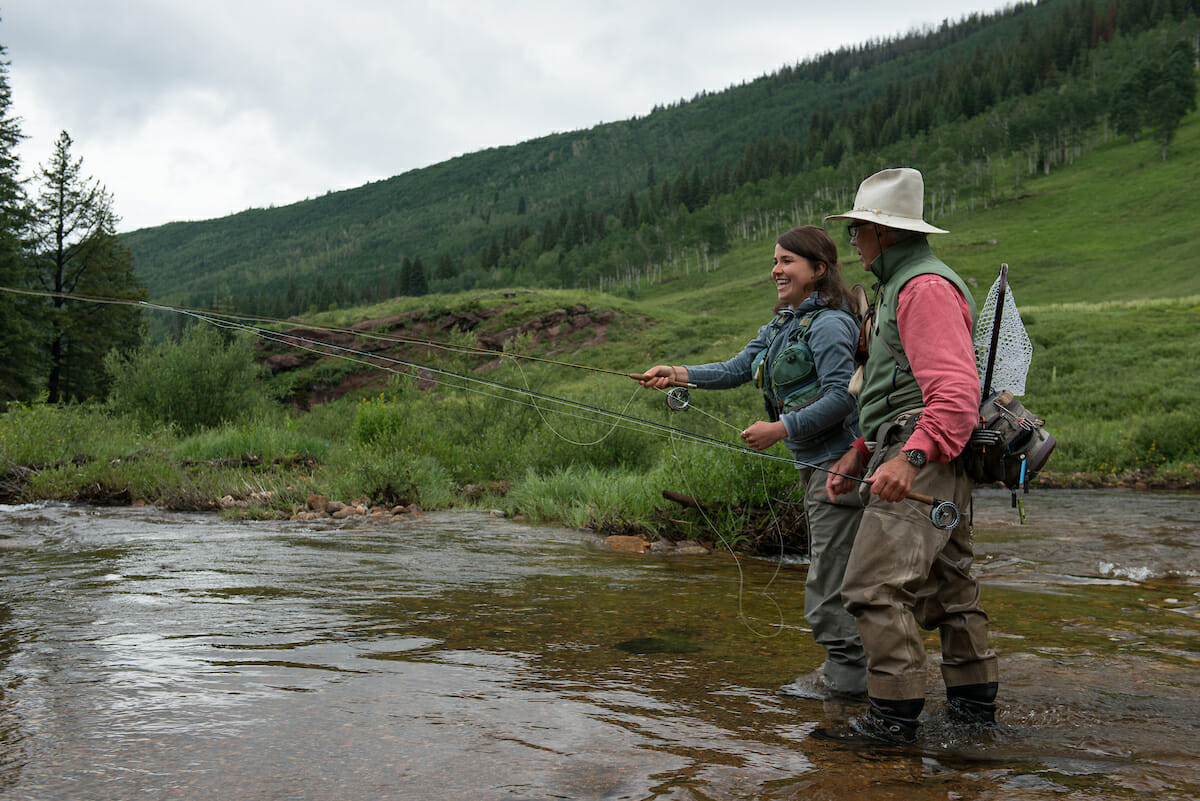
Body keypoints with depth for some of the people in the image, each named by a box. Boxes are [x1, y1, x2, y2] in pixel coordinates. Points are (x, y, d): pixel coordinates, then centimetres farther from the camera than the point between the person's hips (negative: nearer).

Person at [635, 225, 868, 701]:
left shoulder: (830, 324, -15)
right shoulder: (782, 326, 15)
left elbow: (842, 395, -22)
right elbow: (737, 369, 12)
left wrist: (781, 429, -23)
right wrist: (678, 374, 0)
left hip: (838, 461, -10)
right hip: (814, 463, 10)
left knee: (831, 574, -5)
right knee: (828, 570, 15)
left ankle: (846, 676, 5)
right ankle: (847, 669, 25)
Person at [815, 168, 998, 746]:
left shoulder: (926, 287, -12)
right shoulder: (902, 286, 23)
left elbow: (956, 392, -24)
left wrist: (910, 457, -35)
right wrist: (857, 456, 21)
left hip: (923, 464, -11)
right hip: (927, 464, 11)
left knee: (877, 587, -13)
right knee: (947, 585, 15)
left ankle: (893, 715, -9)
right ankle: (973, 701, 24)